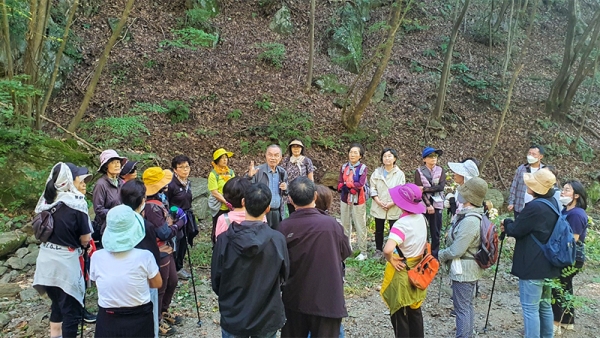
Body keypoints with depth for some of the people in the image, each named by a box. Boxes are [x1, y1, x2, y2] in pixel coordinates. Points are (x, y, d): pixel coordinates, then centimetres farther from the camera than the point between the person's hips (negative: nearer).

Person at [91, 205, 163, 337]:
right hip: (139, 321, -2)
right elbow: (157, 284, 1)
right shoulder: (144, 256, -16)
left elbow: (96, 282, 10)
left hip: (108, 321, 2)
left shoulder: (97, 257, -8)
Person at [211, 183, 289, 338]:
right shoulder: (277, 239, -18)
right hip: (267, 317, 0)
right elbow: (284, 276, -3)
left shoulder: (224, 240, -18)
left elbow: (215, 281, -6)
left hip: (232, 317, 0)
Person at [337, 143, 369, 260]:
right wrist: (347, 188, -18)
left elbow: (360, 185, -17)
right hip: (345, 199, 5)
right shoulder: (344, 167, 6)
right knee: (345, 225, 14)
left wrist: (346, 185, -12)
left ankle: (363, 252, 9)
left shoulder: (363, 168, -8)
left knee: (360, 226, 0)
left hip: (358, 201, -5)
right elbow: (339, 183, 0)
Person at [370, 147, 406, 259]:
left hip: (394, 208, -2)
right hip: (379, 207, 3)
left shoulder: (400, 174, -3)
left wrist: (392, 203, -16)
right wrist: (378, 201, -12)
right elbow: (373, 188, 2)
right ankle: (379, 251, 27)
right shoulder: (377, 172, 4)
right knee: (379, 230, 13)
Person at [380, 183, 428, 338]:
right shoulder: (421, 218, -4)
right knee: (415, 311, 23)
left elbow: (387, 250, -42)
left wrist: (390, 260, -23)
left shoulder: (401, 224, -29)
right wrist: (418, 257, 13)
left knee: (399, 314, 11)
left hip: (401, 272, -7)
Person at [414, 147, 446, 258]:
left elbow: (441, 187, -9)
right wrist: (428, 205, -14)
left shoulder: (441, 170, 5)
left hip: (437, 204, 2)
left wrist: (425, 189, -16)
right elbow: (419, 190, -9)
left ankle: (435, 256, 17)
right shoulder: (419, 171, -2)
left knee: (436, 232, 7)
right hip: (423, 205, -2)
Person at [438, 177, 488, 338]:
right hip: (470, 268, 10)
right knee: (468, 305, 20)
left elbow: (456, 251, -24)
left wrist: (439, 256, -11)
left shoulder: (469, 221, -28)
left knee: (462, 308, 0)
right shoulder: (473, 215, 4)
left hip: (463, 270, -10)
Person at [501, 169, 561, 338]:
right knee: (545, 305, 20)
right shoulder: (553, 203, 7)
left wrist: (506, 223, 5)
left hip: (532, 266, -10)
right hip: (548, 265, 10)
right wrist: (511, 225, 7)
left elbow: (515, 230, -14)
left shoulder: (535, 207, -23)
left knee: (530, 308, -2)